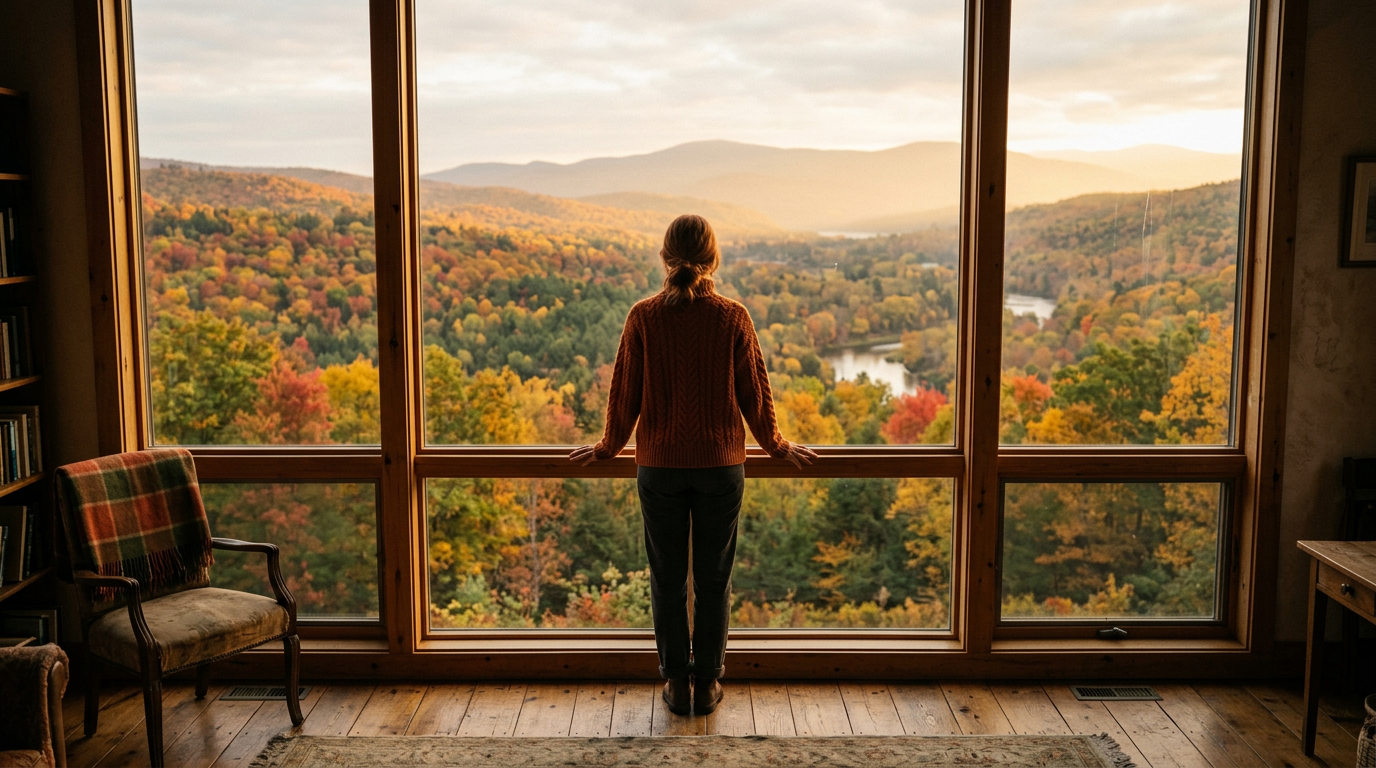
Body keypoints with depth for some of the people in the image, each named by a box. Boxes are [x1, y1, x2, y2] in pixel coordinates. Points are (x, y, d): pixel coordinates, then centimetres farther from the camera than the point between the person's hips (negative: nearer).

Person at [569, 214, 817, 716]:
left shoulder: (644, 317, -8)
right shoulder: (733, 318, -7)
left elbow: (625, 393, -1)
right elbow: (755, 393, -1)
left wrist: (607, 448, 15)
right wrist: (777, 446, 16)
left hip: (659, 465, 0)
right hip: (721, 464, 0)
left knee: (667, 577, 12)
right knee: (714, 578, 12)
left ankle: (676, 682, 20)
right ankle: (708, 683, 20)